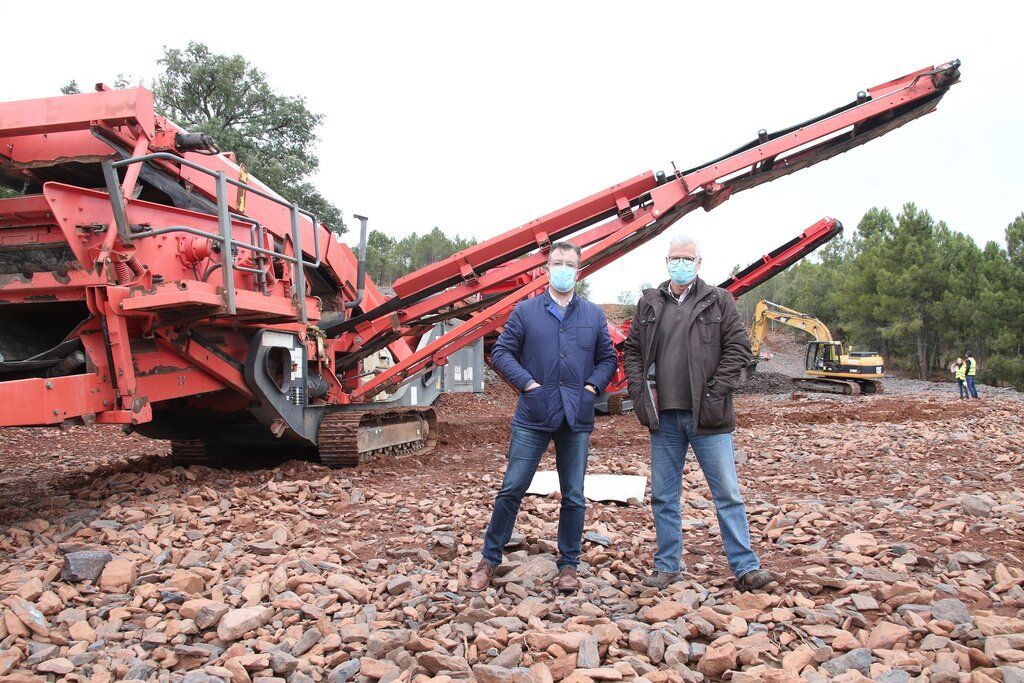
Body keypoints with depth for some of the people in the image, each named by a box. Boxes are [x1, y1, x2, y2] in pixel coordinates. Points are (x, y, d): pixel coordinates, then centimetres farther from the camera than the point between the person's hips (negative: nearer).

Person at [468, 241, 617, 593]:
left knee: (573, 496, 8)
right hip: (533, 416, -2)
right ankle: (490, 559, 16)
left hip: (577, 419, 2)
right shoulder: (525, 311, 3)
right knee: (512, 489, 1)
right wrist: (527, 383, -10)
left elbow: (607, 358, 14)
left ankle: (568, 565, 23)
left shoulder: (594, 315, 9)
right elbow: (501, 353, 2)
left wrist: (593, 386, -3)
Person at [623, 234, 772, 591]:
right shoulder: (649, 304, 11)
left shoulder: (719, 301, 3)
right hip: (663, 416, 3)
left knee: (728, 494, 1)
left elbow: (739, 348, -1)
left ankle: (745, 567, 11)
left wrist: (715, 392, -10)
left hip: (706, 416, -3)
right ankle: (667, 565, 22)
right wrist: (640, 392, 1)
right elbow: (632, 351, 14)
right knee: (663, 496, 10)